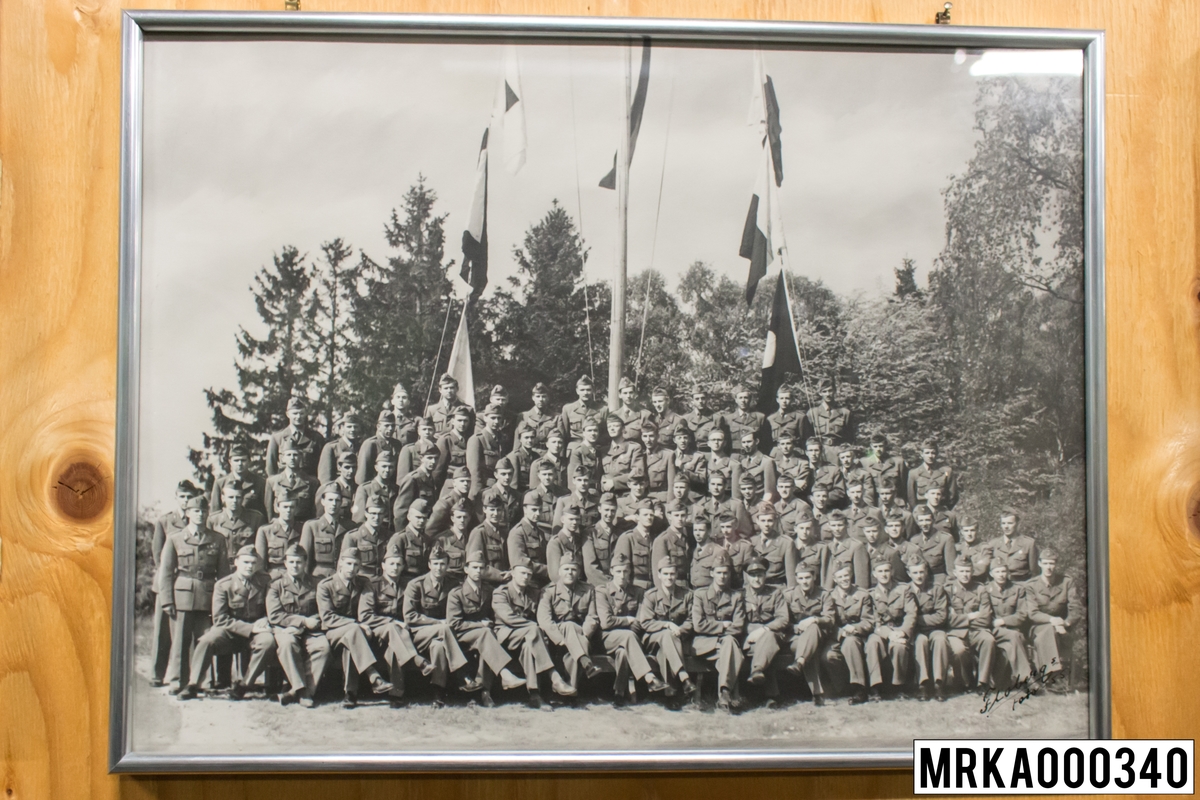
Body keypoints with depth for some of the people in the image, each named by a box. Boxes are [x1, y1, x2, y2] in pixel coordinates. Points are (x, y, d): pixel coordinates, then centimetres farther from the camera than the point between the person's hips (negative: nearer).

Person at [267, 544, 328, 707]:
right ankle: (301, 689, -31)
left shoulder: (314, 584, 13)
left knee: (323, 645, -30)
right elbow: (274, 616, -5)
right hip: (284, 629, -2)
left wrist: (300, 626, -12)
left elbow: (322, 614, 5)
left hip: (309, 632, 2)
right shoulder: (276, 585, 7)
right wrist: (303, 621, -14)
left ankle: (301, 691, -25)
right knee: (288, 643, -37)